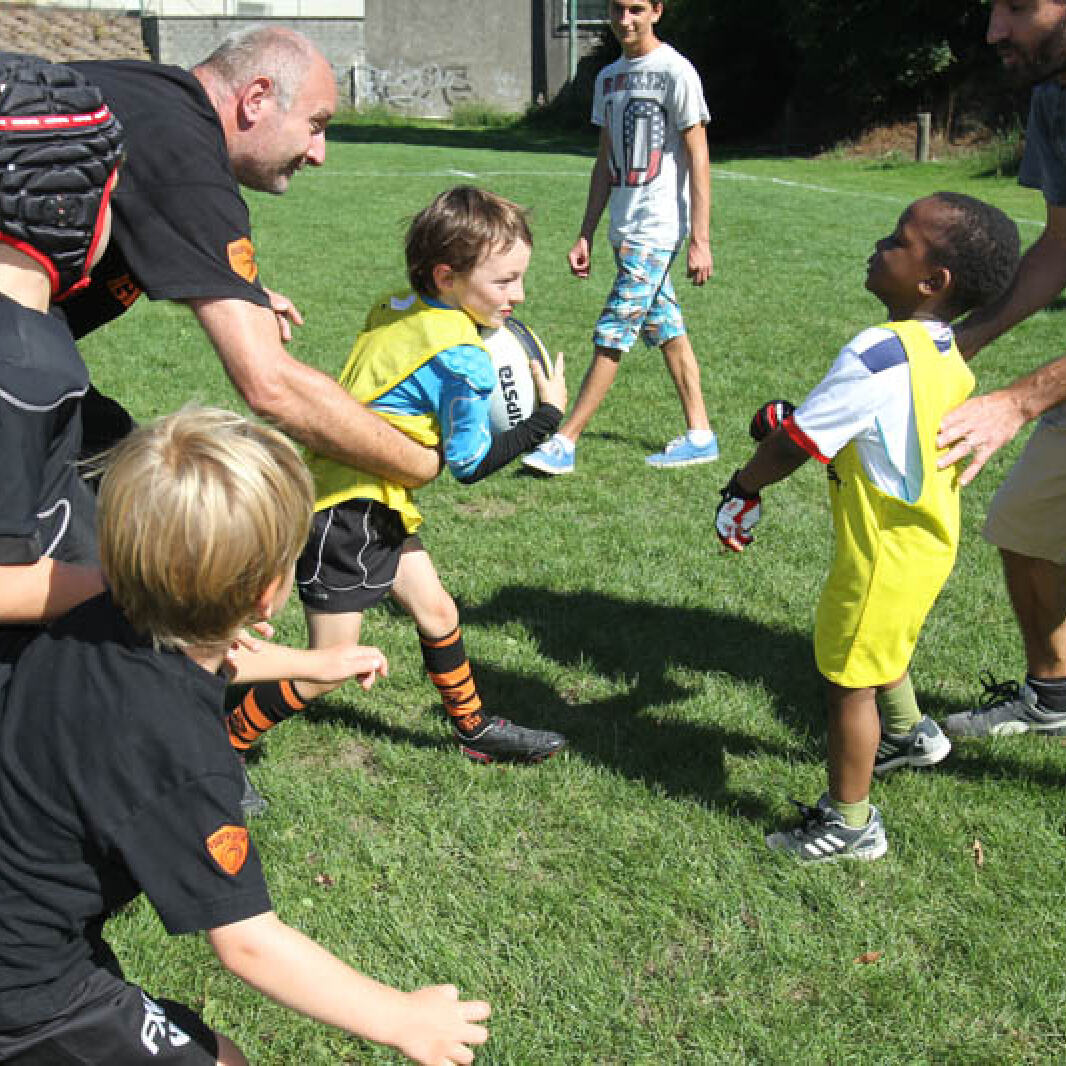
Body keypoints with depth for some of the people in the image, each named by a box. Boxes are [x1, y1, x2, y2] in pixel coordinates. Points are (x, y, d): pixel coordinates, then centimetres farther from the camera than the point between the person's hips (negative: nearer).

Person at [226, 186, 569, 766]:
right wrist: (548, 414, -6)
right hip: (346, 512, -10)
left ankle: (475, 729, 34)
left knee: (436, 611, 19)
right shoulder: (460, 355, -20)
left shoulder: (397, 307, 5)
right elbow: (471, 464, -14)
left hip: (375, 507, 10)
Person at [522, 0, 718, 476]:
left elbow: (698, 159, -10)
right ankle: (699, 435, 19)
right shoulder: (608, 77, 14)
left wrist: (700, 240, -15)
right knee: (667, 332, 11)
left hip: (659, 227, -8)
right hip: (624, 228, 8)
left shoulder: (676, 72, -9)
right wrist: (586, 235, 15)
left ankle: (564, 443, -5)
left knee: (611, 336, -8)